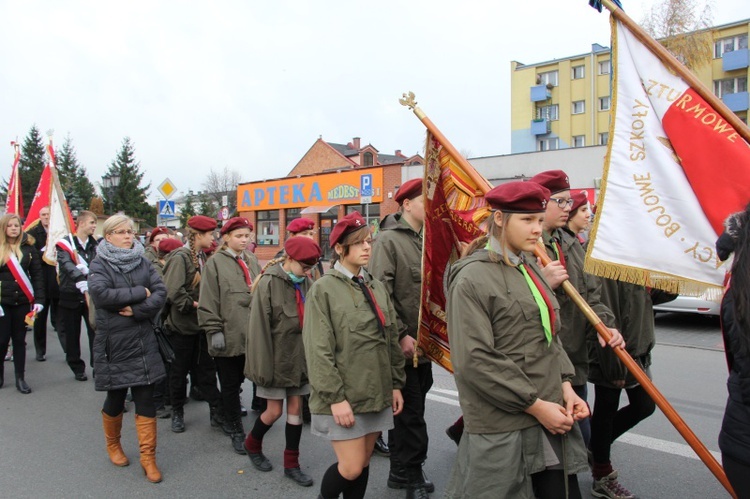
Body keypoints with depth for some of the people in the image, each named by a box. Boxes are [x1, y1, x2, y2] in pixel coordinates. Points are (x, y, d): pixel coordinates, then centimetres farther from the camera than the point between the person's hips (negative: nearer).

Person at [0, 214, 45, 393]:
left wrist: (39, 300, -5)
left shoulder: (29, 248, 3)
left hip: (23, 301, 1)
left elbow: (37, 275, 3)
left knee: (19, 340, 8)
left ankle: (20, 378, 15)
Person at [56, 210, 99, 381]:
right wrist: (83, 285, -38)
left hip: (91, 295, 2)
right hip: (70, 296, -2)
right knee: (72, 335, 8)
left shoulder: (94, 245, 9)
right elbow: (67, 266, -23)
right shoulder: (65, 244, -7)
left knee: (96, 332, -4)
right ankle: (78, 368, 23)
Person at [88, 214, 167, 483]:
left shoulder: (142, 262, 7)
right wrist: (140, 293, -17)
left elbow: (161, 292, -4)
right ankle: (113, 445, 37)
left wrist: (137, 310, -18)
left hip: (144, 343, 3)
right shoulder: (99, 264, -4)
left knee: (146, 400, 2)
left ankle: (148, 457, 12)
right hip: (114, 343, -2)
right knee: (115, 399, 11)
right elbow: (100, 293, -22)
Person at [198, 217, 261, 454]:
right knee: (231, 384, 7)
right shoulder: (216, 262, -3)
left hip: (252, 334, 5)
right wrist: (214, 331, -13)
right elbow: (208, 301, -8)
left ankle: (230, 420, 31)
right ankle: (236, 430, 19)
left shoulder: (252, 261, 14)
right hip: (229, 336, -4)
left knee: (237, 381, 13)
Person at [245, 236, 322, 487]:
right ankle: (252, 444, 36)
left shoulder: (307, 283, 0)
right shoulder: (268, 283, -16)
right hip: (278, 359, -5)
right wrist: (263, 367, -16)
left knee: (296, 408, 10)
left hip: (300, 358, 5)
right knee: (275, 410, 6)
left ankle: (292, 464, 25)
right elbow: (259, 329, -16)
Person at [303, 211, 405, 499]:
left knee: (364, 464, 13)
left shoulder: (377, 287, 9)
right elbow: (319, 350, -13)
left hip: (377, 392, 6)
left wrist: (396, 384, 9)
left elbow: (392, 340, 12)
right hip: (344, 396, -5)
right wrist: (335, 397, -17)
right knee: (352, 467, -2)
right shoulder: (323, 289, -9)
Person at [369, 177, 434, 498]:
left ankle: (401, 472, 29)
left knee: (408, 410, 16)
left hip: (422, 345, 8)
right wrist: (401, 334, -20)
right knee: (411, 413, 1)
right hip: (403, 346, -8)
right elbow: (381, 292, -19)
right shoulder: (388, 239, -11)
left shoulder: (424, 241, 13)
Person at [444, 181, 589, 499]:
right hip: (502, 430, -8)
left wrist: (565, 385, 4)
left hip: (550, 418, 8)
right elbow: (474, 361, -18)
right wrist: (535, 404, -15)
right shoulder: (472, 278, -14)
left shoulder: (529, 269, 11)